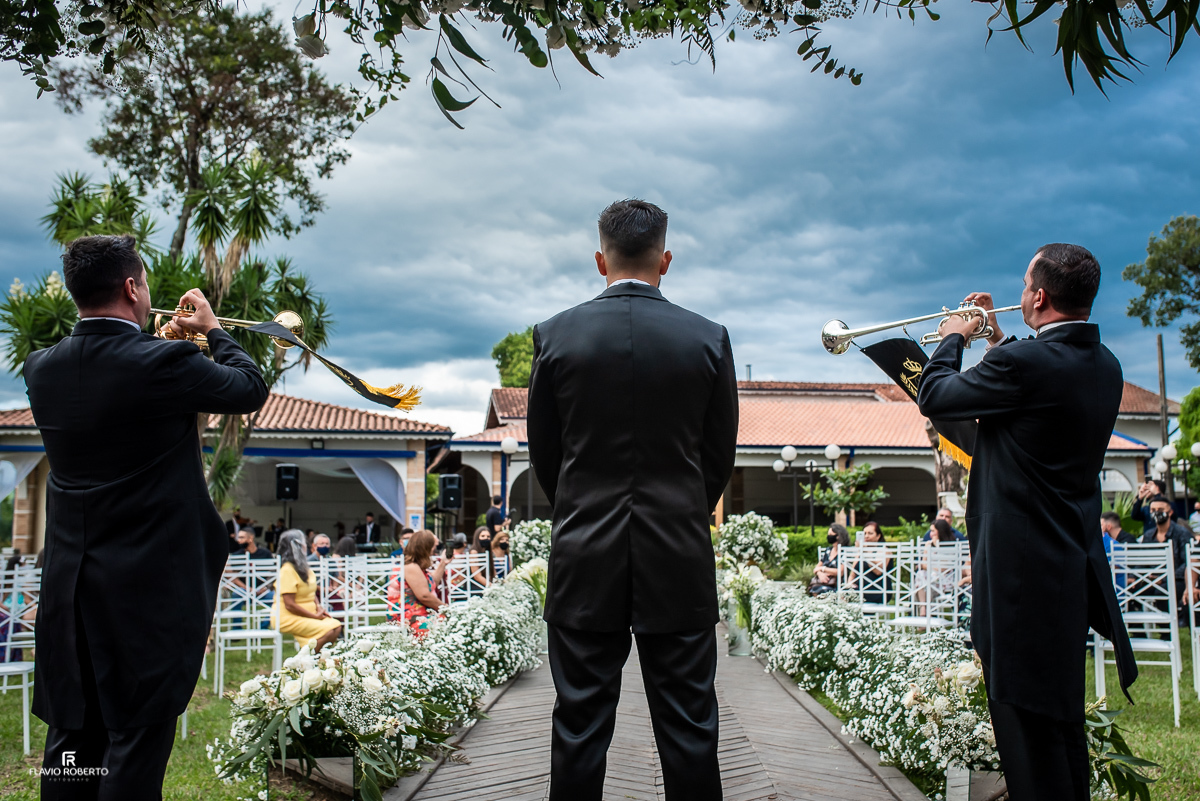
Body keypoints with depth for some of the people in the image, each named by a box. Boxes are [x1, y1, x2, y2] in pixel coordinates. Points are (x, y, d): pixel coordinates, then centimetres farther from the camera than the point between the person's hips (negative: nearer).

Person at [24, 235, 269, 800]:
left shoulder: (42, 367, 1)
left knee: (73, 733, 17)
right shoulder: (164, 363, -18)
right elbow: (251, 390, -3)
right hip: (148, 583, -6)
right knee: (138, 735, 4)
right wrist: (211, 329, 11)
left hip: (68, 581, 7)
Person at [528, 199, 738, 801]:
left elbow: (543, 451, 5)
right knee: (689, 728, 10)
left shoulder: (556, 335, -3)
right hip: (678, 563, 0)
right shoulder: (708, 339, -3)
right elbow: (720, 456, 4)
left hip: (585, 559, 0)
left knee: (579, 729, 9)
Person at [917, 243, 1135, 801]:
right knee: (1062, 720, 22)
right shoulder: (1105, 367, 6)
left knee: (1026, 719, 1)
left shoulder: (1026, 363, -21)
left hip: (1022, 571, -9)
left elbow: (933, 397, -9)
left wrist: (954, 338, 8)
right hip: (1076, 567, 9)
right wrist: (995, 338, 22)